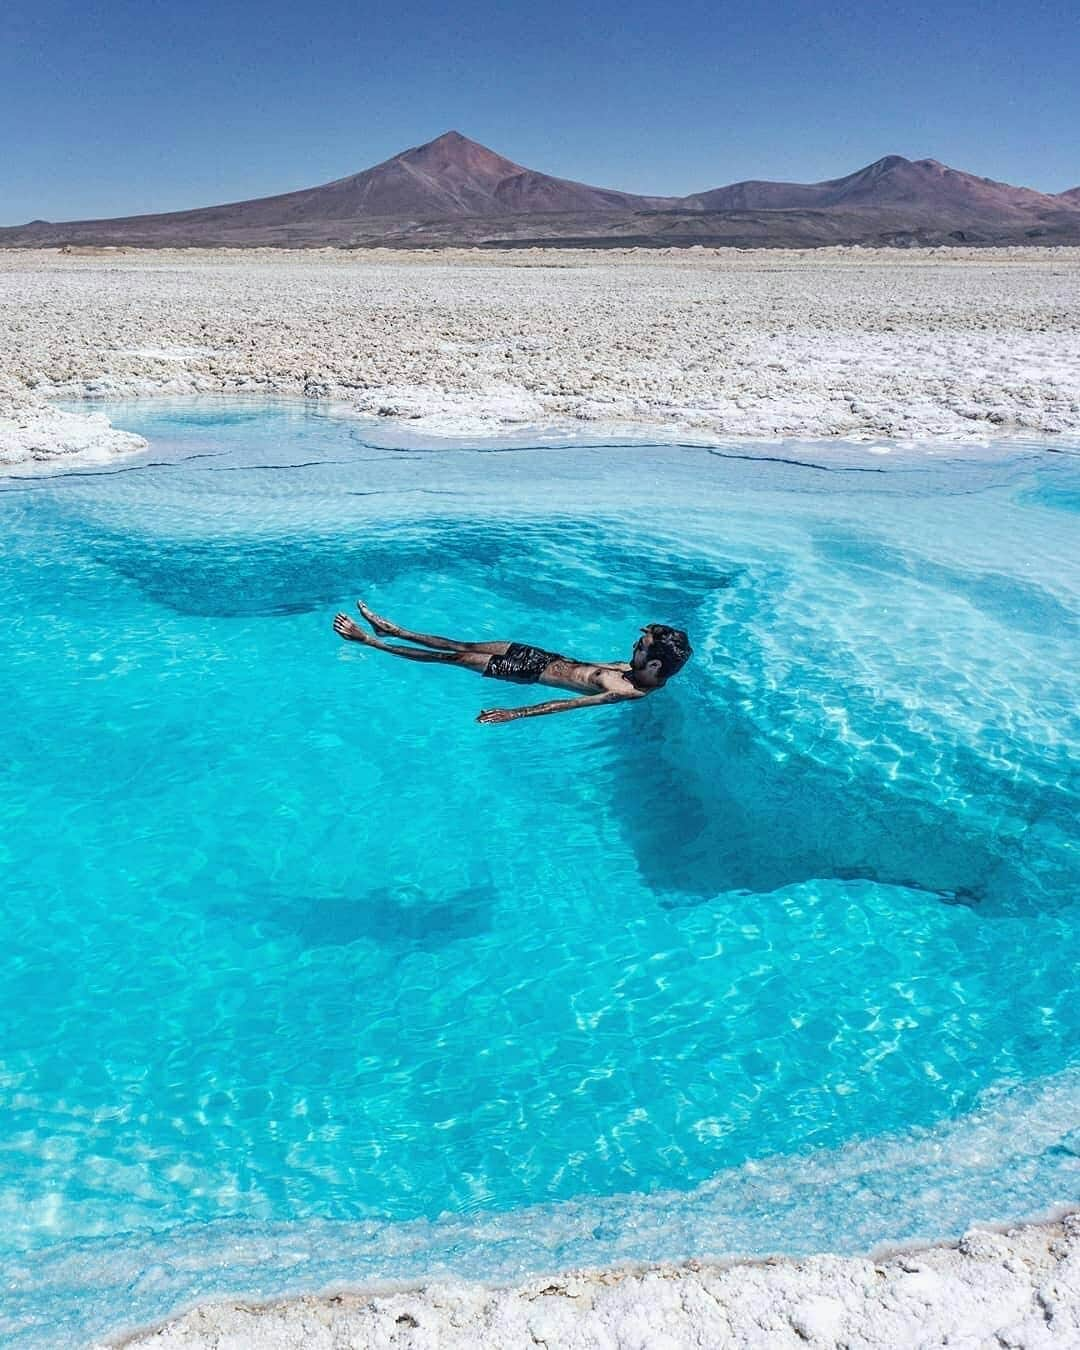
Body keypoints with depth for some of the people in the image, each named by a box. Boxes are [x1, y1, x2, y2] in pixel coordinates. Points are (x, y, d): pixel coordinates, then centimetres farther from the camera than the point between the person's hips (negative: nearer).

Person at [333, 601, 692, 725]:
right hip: (550, 657, 7)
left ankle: (371, 641, 11)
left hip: (536, 673, -7)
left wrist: (516, 713, -40)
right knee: (466, 646, 11)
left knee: (457, 657, -1)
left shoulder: (630, 693, -29)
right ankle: (392, 630, 26)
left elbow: (570, 704, -37)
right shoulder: (643, 671, -7)